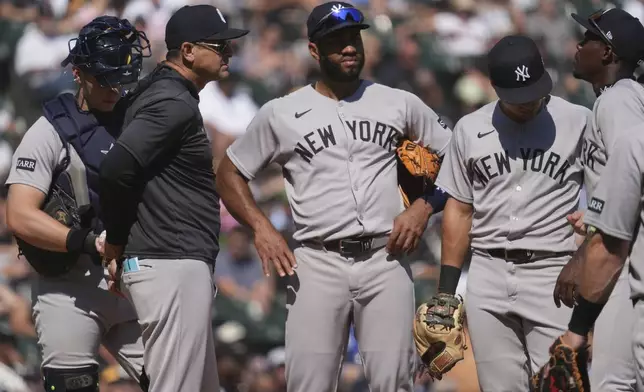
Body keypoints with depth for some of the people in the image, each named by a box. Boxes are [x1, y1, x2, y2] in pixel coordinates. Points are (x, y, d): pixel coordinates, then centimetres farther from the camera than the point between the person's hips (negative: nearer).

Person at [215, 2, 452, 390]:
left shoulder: (400, 104, 10)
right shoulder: (281, 114, 8)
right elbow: (230, 172, 14)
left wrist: (424, 207, 1)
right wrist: (261, 227, -1)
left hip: (386, 261, 1)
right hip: (317, 265, -1)